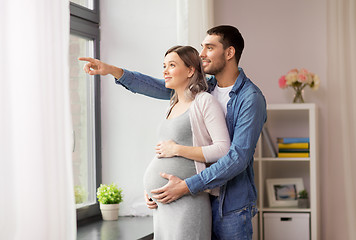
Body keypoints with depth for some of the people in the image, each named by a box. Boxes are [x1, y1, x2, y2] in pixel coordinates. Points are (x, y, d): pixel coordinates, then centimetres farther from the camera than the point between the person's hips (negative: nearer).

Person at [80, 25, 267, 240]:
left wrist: (186, 186, -22)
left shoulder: (251, 98, -14)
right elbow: (160, 88, 10)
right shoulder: (204, 87, 9)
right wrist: (113, 70, -1)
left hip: (231, 207, -6)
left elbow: (238, 157, -21)